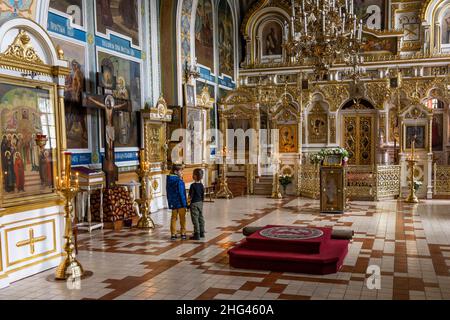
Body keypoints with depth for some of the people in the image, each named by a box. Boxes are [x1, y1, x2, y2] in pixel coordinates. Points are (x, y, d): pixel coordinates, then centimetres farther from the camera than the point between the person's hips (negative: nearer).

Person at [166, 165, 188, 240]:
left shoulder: (169, 181, 7)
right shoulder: (179, 181, -17)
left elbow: (168, 192, 14)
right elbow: (181, 193, -18)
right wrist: (184, 203, -13)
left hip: (172, 203, 7)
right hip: (180, 203, -7)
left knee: (174, 218, 12)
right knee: (182, 218, 6)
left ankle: (173, 234, 13)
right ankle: (183, 234, 12)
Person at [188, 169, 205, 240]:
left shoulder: (193, 185, -17)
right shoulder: (201, 185, 4)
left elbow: (191, 196, -15)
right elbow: (203, 196, 10)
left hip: (194, 204, -7)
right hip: (200, 203, 7)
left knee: (195, 219, -2)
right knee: (201, 218, 14)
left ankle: (197, 235, 0)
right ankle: (202, 233, 22)